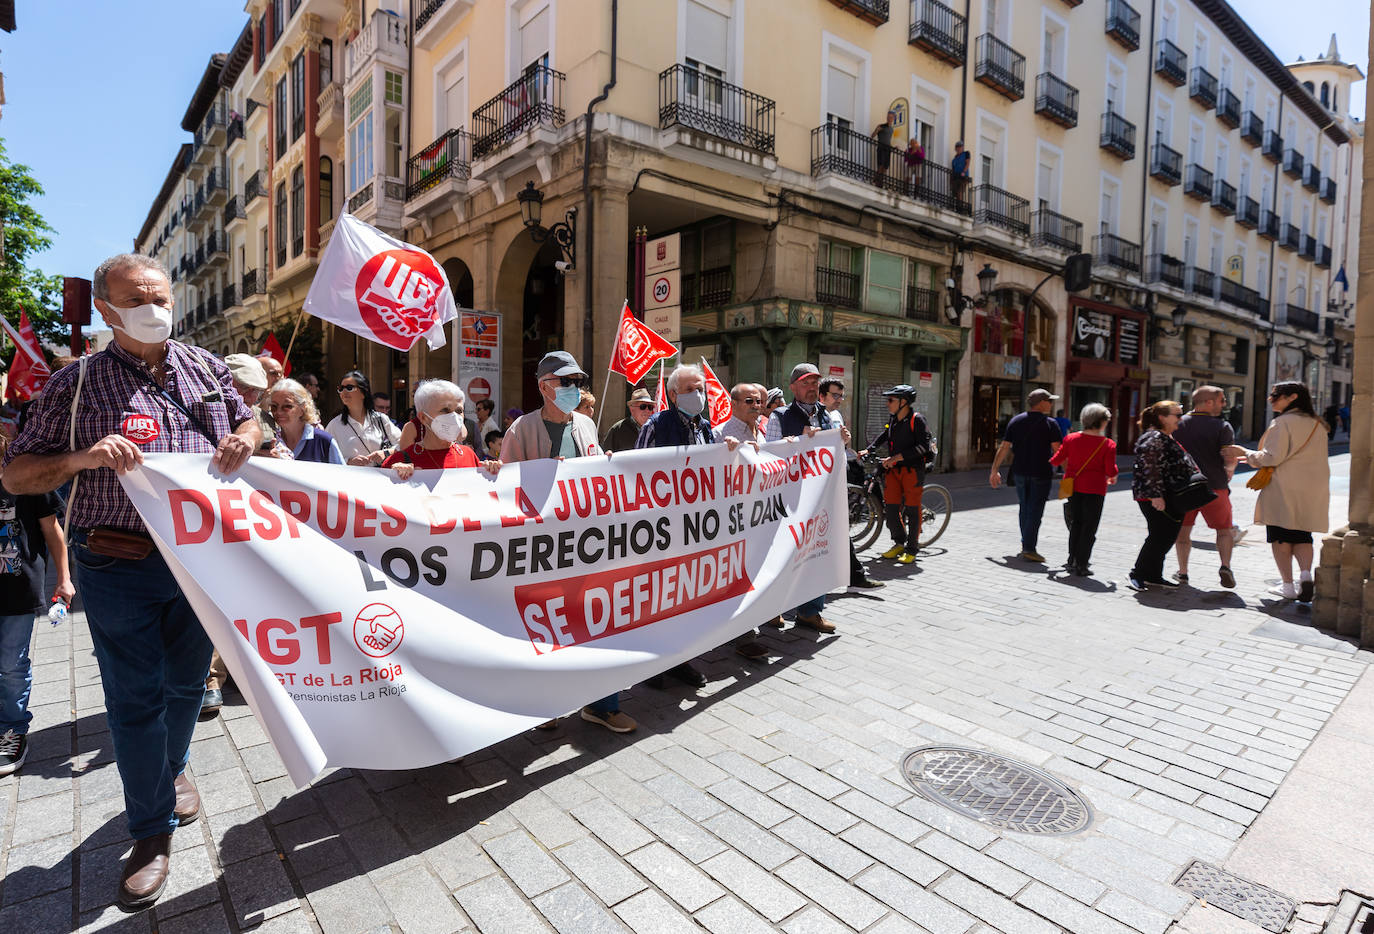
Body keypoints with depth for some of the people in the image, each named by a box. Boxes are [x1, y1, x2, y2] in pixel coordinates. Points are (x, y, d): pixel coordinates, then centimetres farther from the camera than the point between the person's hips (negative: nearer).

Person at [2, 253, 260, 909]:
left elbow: (246, 420, 19)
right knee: (134, 700, 6)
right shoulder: (77, 384, -2)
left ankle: (173, 769, 46)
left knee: (187, 682, 18)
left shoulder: (205, 367, 6)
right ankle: (153, 830, 23)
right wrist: (81, 457, -20)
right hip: (119, 566, -2)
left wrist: (243, 439, -5)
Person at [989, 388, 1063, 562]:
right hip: (1041, 474, -4)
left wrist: (995, 470, 6)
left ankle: (1026, 545, 23)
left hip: (1020, 472, 4)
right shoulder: (1049, 424, -7)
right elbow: (1057, 450, -11)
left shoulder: (1015, 421, 5)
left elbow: (1004, 448, 3)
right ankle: (1029, 548, -6)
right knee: (1035, 511, -2)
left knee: (1024, 509, 15)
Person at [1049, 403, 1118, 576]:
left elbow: (1055, 460, 3)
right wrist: (1113, 477, 9)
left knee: (1076, 523, 18)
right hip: (1094, 489, -4)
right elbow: (1111, 471, -13)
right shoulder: (1108, 444, -9)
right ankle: (1081, 566, 4)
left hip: (1073, 487, 4)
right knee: (1089, 527, 4)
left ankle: (1073, 560, 22)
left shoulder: (1071, 439, 0)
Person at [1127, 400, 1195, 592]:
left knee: (1168, 537, 11)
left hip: (1171, 498, 10)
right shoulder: (1153, 438, -14)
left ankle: (1153, 575, 19)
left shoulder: (1167, 438, 19)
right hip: (1156, 499, -10)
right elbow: (1149, 468, -22)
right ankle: (1137, 575, 3)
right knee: (1158, 537, -7)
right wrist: (1155, 495, -25)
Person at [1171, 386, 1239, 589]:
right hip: (1214, 486, -2)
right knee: (1224, 529, 14)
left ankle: (1183, 572, 12)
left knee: (1183, 530, 13)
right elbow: (1230, 459, -13)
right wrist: (1228, 474, 6)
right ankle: (1225, 566, -2)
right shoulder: (1222, 426, -6)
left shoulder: (1179, 424, 3)